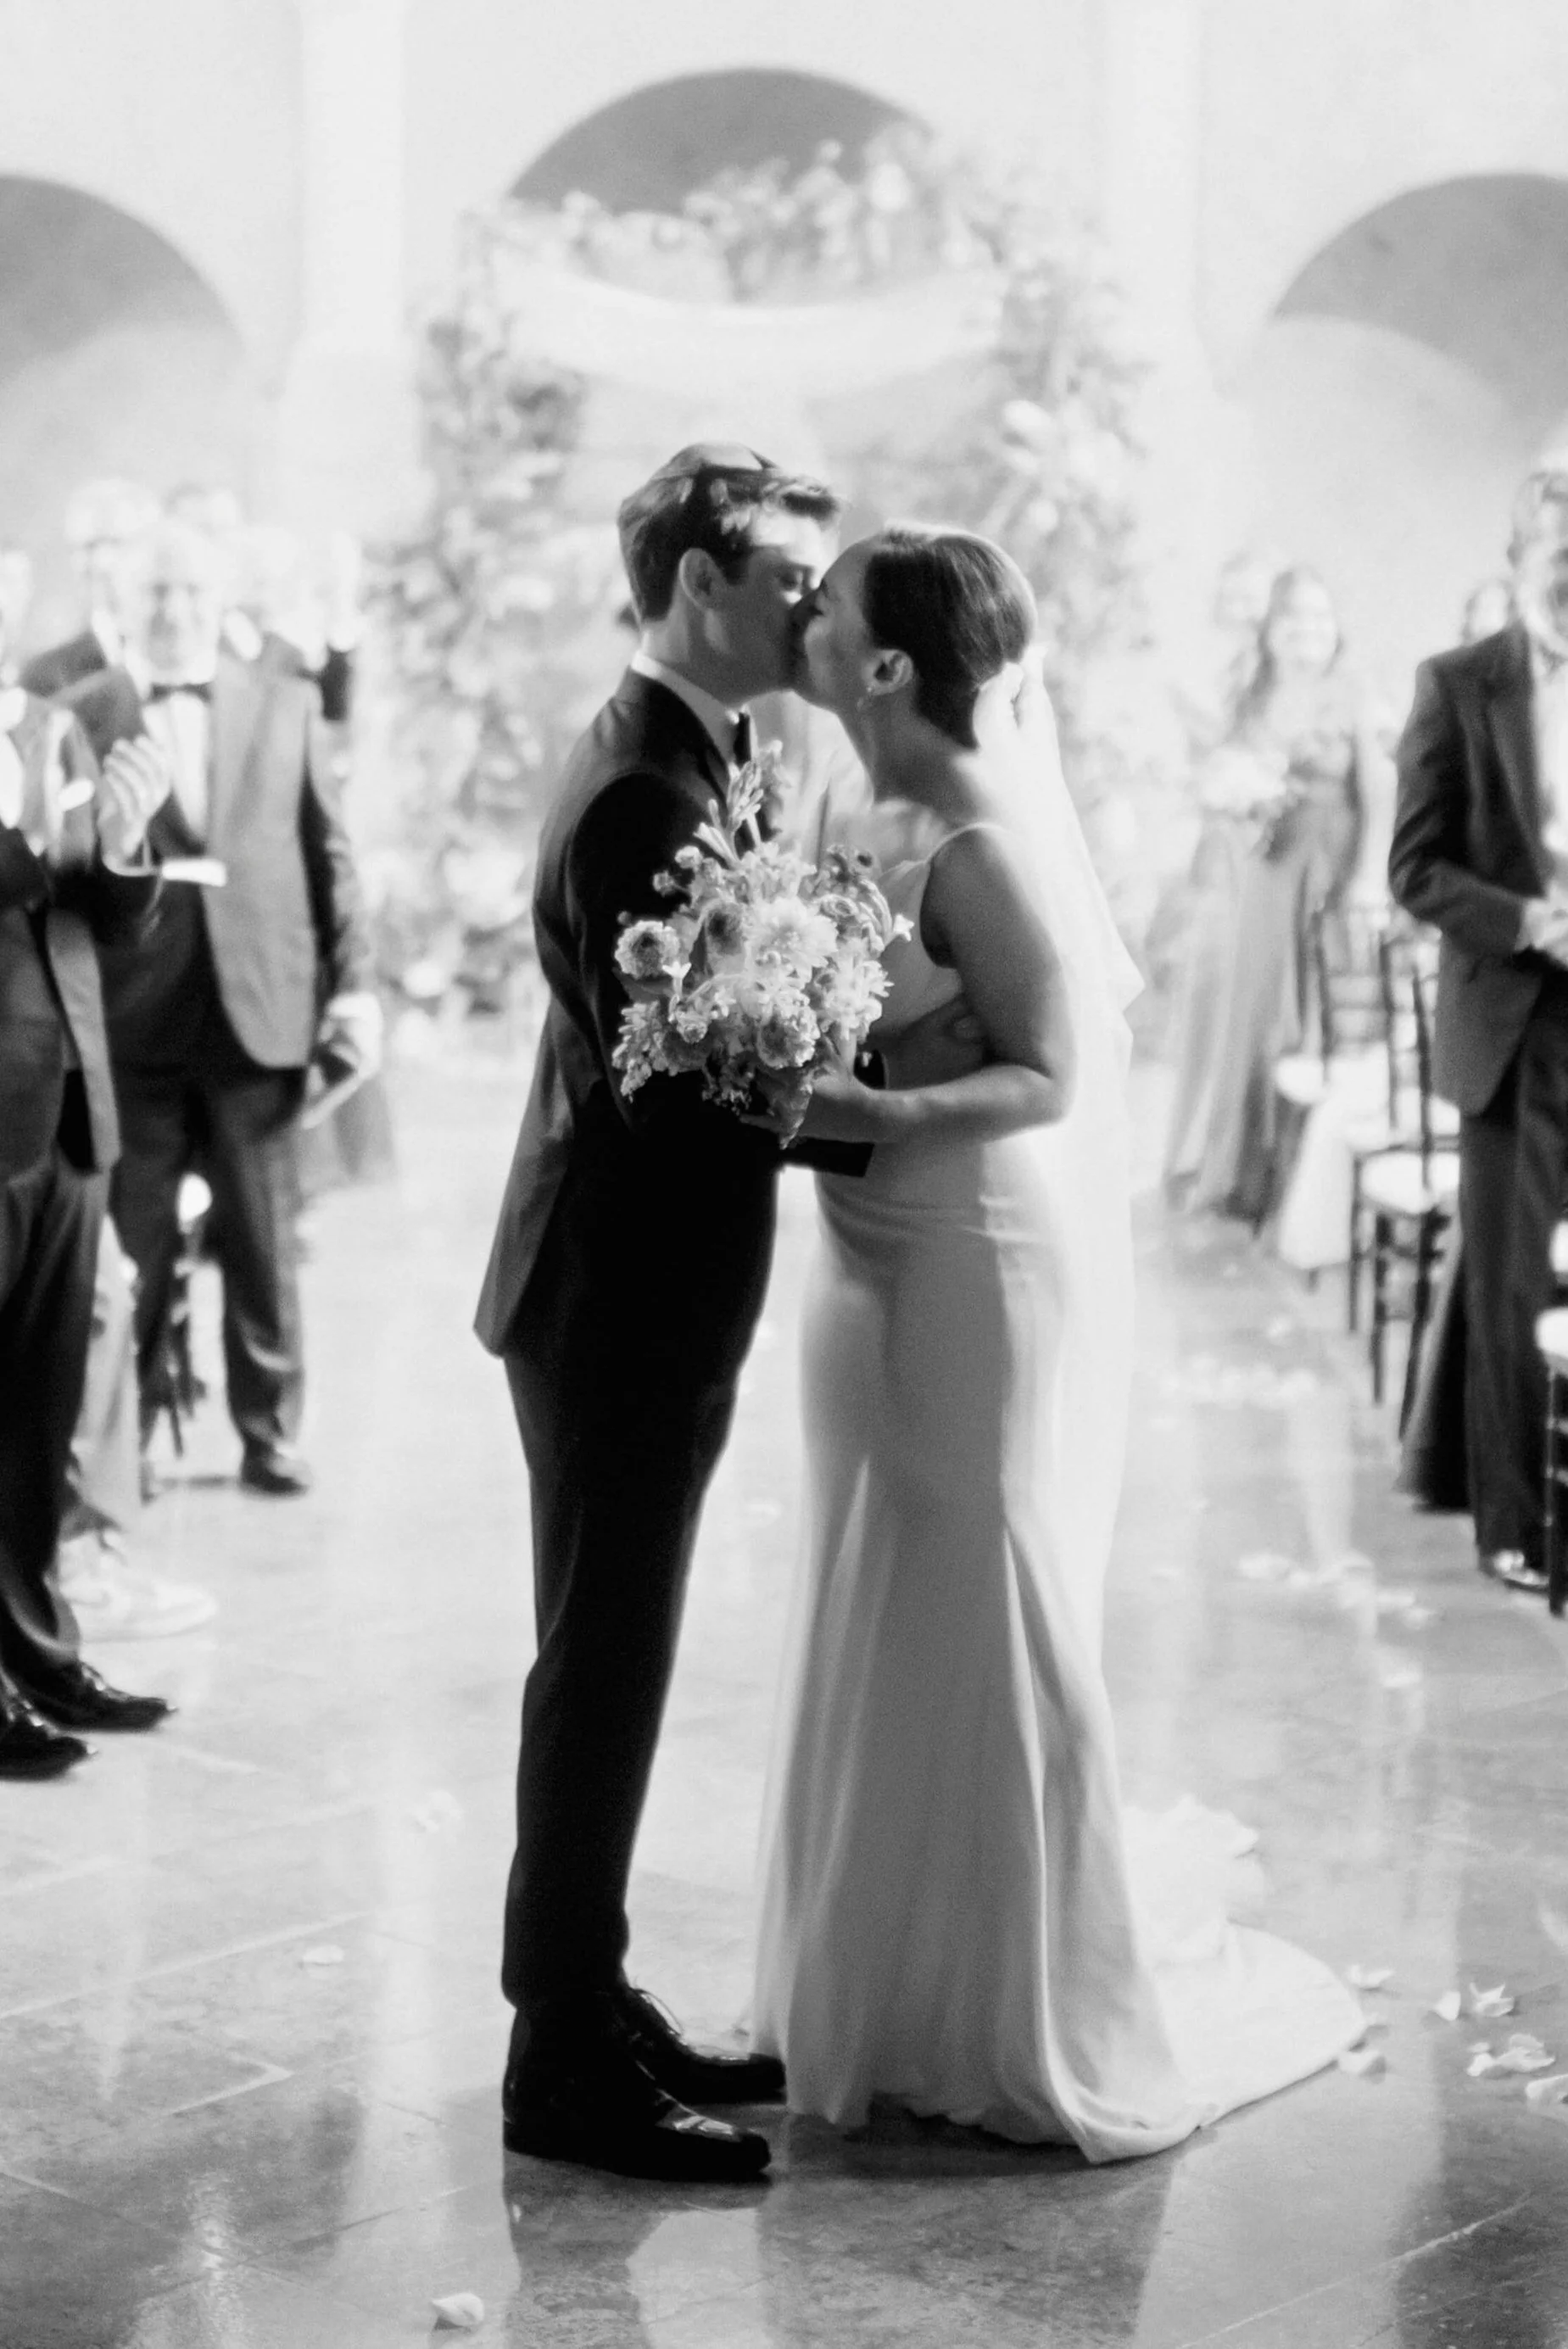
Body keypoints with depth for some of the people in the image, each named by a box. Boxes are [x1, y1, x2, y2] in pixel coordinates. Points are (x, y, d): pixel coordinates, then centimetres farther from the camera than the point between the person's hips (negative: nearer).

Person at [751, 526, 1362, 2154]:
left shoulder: (975, 850, -20)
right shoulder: (906, 819, 7)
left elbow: (1052, 1077, -20)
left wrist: (873, 1114, -33)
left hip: (985, 1275, -9)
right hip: (895, 1270, 9)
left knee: (976, 1645, 2)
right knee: (891, 1643, 16)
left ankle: (1041, 2035, 17)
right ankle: (893, 2005, 30)